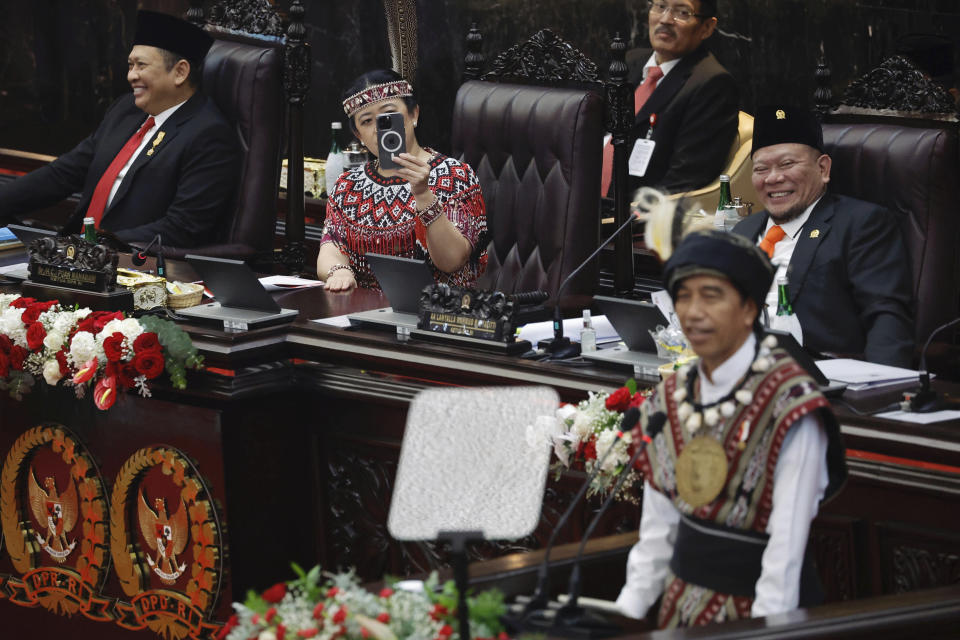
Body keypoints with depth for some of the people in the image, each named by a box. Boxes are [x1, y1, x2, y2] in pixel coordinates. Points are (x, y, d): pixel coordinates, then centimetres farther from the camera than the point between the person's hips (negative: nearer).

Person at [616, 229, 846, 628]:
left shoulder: (789, 402, -18)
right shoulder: (672, 398, 3)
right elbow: (658, 525, 6)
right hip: (683, 602, 6)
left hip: (752, 607, -6)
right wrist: (627, 611, 1)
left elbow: (788, 541, -20)